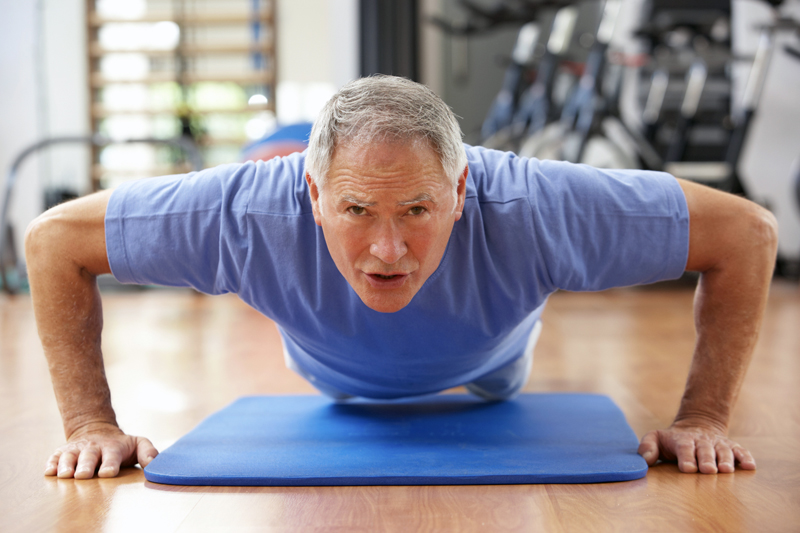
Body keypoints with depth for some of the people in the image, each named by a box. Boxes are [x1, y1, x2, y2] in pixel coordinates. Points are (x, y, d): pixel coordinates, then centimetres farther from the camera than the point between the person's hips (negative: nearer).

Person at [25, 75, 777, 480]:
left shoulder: (529, 211, -49)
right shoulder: (249, 215, -48)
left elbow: (746, 232, -36)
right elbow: (54, 238, -33)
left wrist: (702, 418, -37)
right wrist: (90, 422, -36)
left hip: (481, 370, 1)